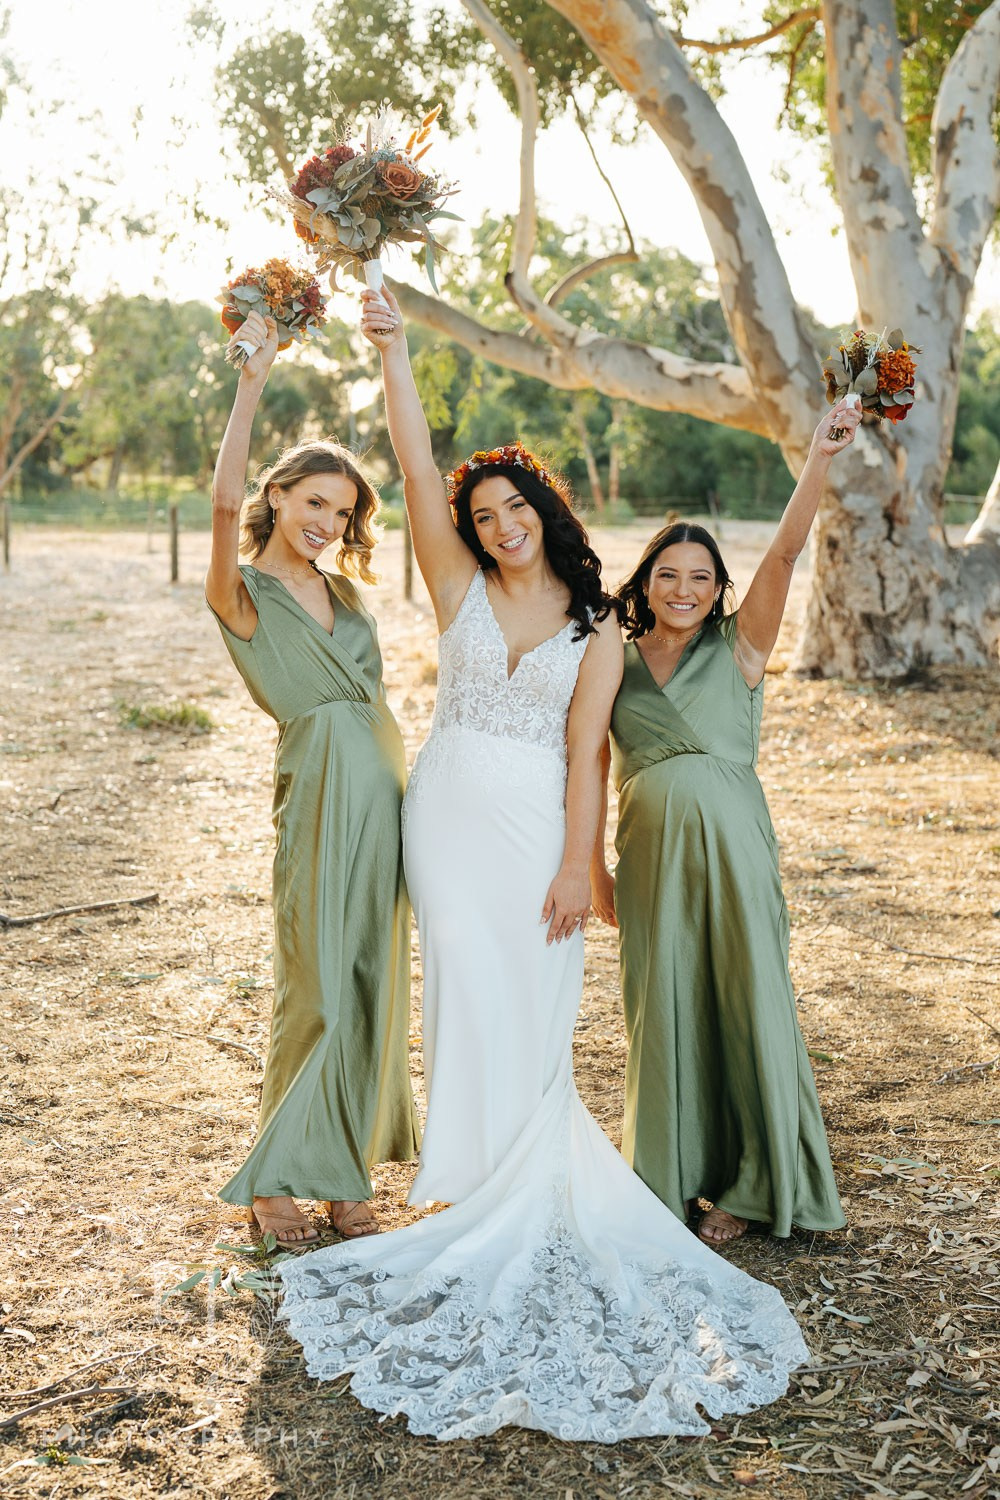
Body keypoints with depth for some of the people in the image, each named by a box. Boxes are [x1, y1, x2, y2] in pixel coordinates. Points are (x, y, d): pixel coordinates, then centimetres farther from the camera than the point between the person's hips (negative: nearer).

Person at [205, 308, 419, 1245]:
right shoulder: (243, 595, -6)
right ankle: (281, 1177, 14)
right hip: (321, 793, -7)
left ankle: (343, 1173, 22)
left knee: (373, 986, 10)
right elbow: (225, 502, -21)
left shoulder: (342, 591, 17)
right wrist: (252, 381, -25)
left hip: (386, 789, 7)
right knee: (321, 994, -2)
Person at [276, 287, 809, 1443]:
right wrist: (392, 352, -15)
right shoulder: (461, 589, 4)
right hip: (452, 813, 1)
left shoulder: (596, 628, 2)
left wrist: (575, 865, -10)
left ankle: (529, 1195, 15)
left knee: (535, 1011, 1)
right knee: (469, 997, 1)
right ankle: (483, 1181, 15)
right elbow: (416, 470, -7)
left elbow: (583, 753, -3)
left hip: (538, 826, 0)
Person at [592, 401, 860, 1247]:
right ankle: (669, 1178, 24)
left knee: (744, 1000, 3)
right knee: (663, 1010, 9)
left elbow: (785, 553, -13)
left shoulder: (739, 648, 1)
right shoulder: (615, 663, 8)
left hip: (730, 845, -2)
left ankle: (747, 1185, 18)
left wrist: (820, 459, -25)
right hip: (651, 852, 2)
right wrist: (595, 870, 10)